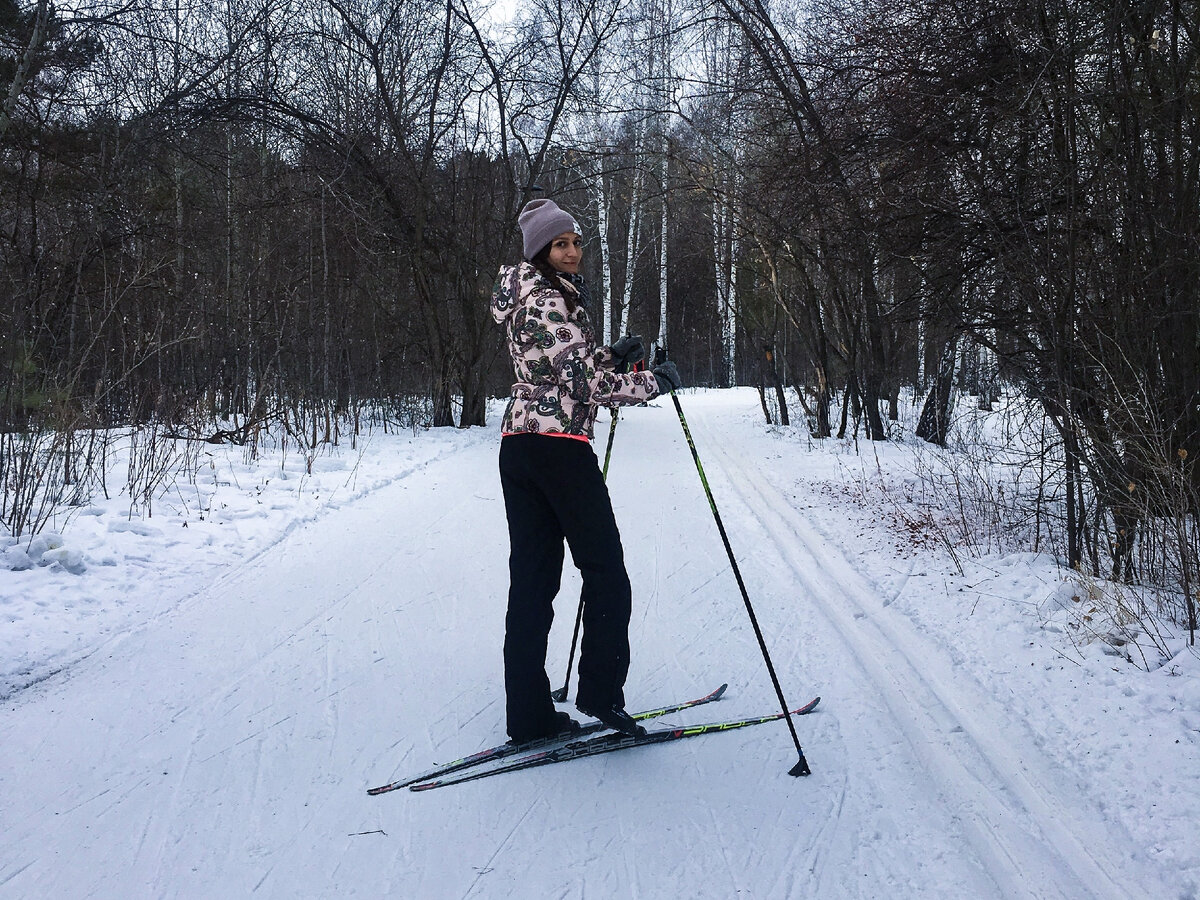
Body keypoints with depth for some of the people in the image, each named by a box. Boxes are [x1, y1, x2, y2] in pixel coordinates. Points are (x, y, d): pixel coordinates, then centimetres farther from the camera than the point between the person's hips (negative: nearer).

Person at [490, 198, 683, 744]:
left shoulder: (529, 299, 19)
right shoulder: (550, 302, -12)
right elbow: (588, 385, -16)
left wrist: (613, 357, 14)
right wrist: (657, 381, -3)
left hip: (517, 447, 9)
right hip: (560, 446, -9)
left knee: (532, 578, 7)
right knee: (605, 572, 3)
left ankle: (529, 716, 10)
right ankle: (600, 693, 5)